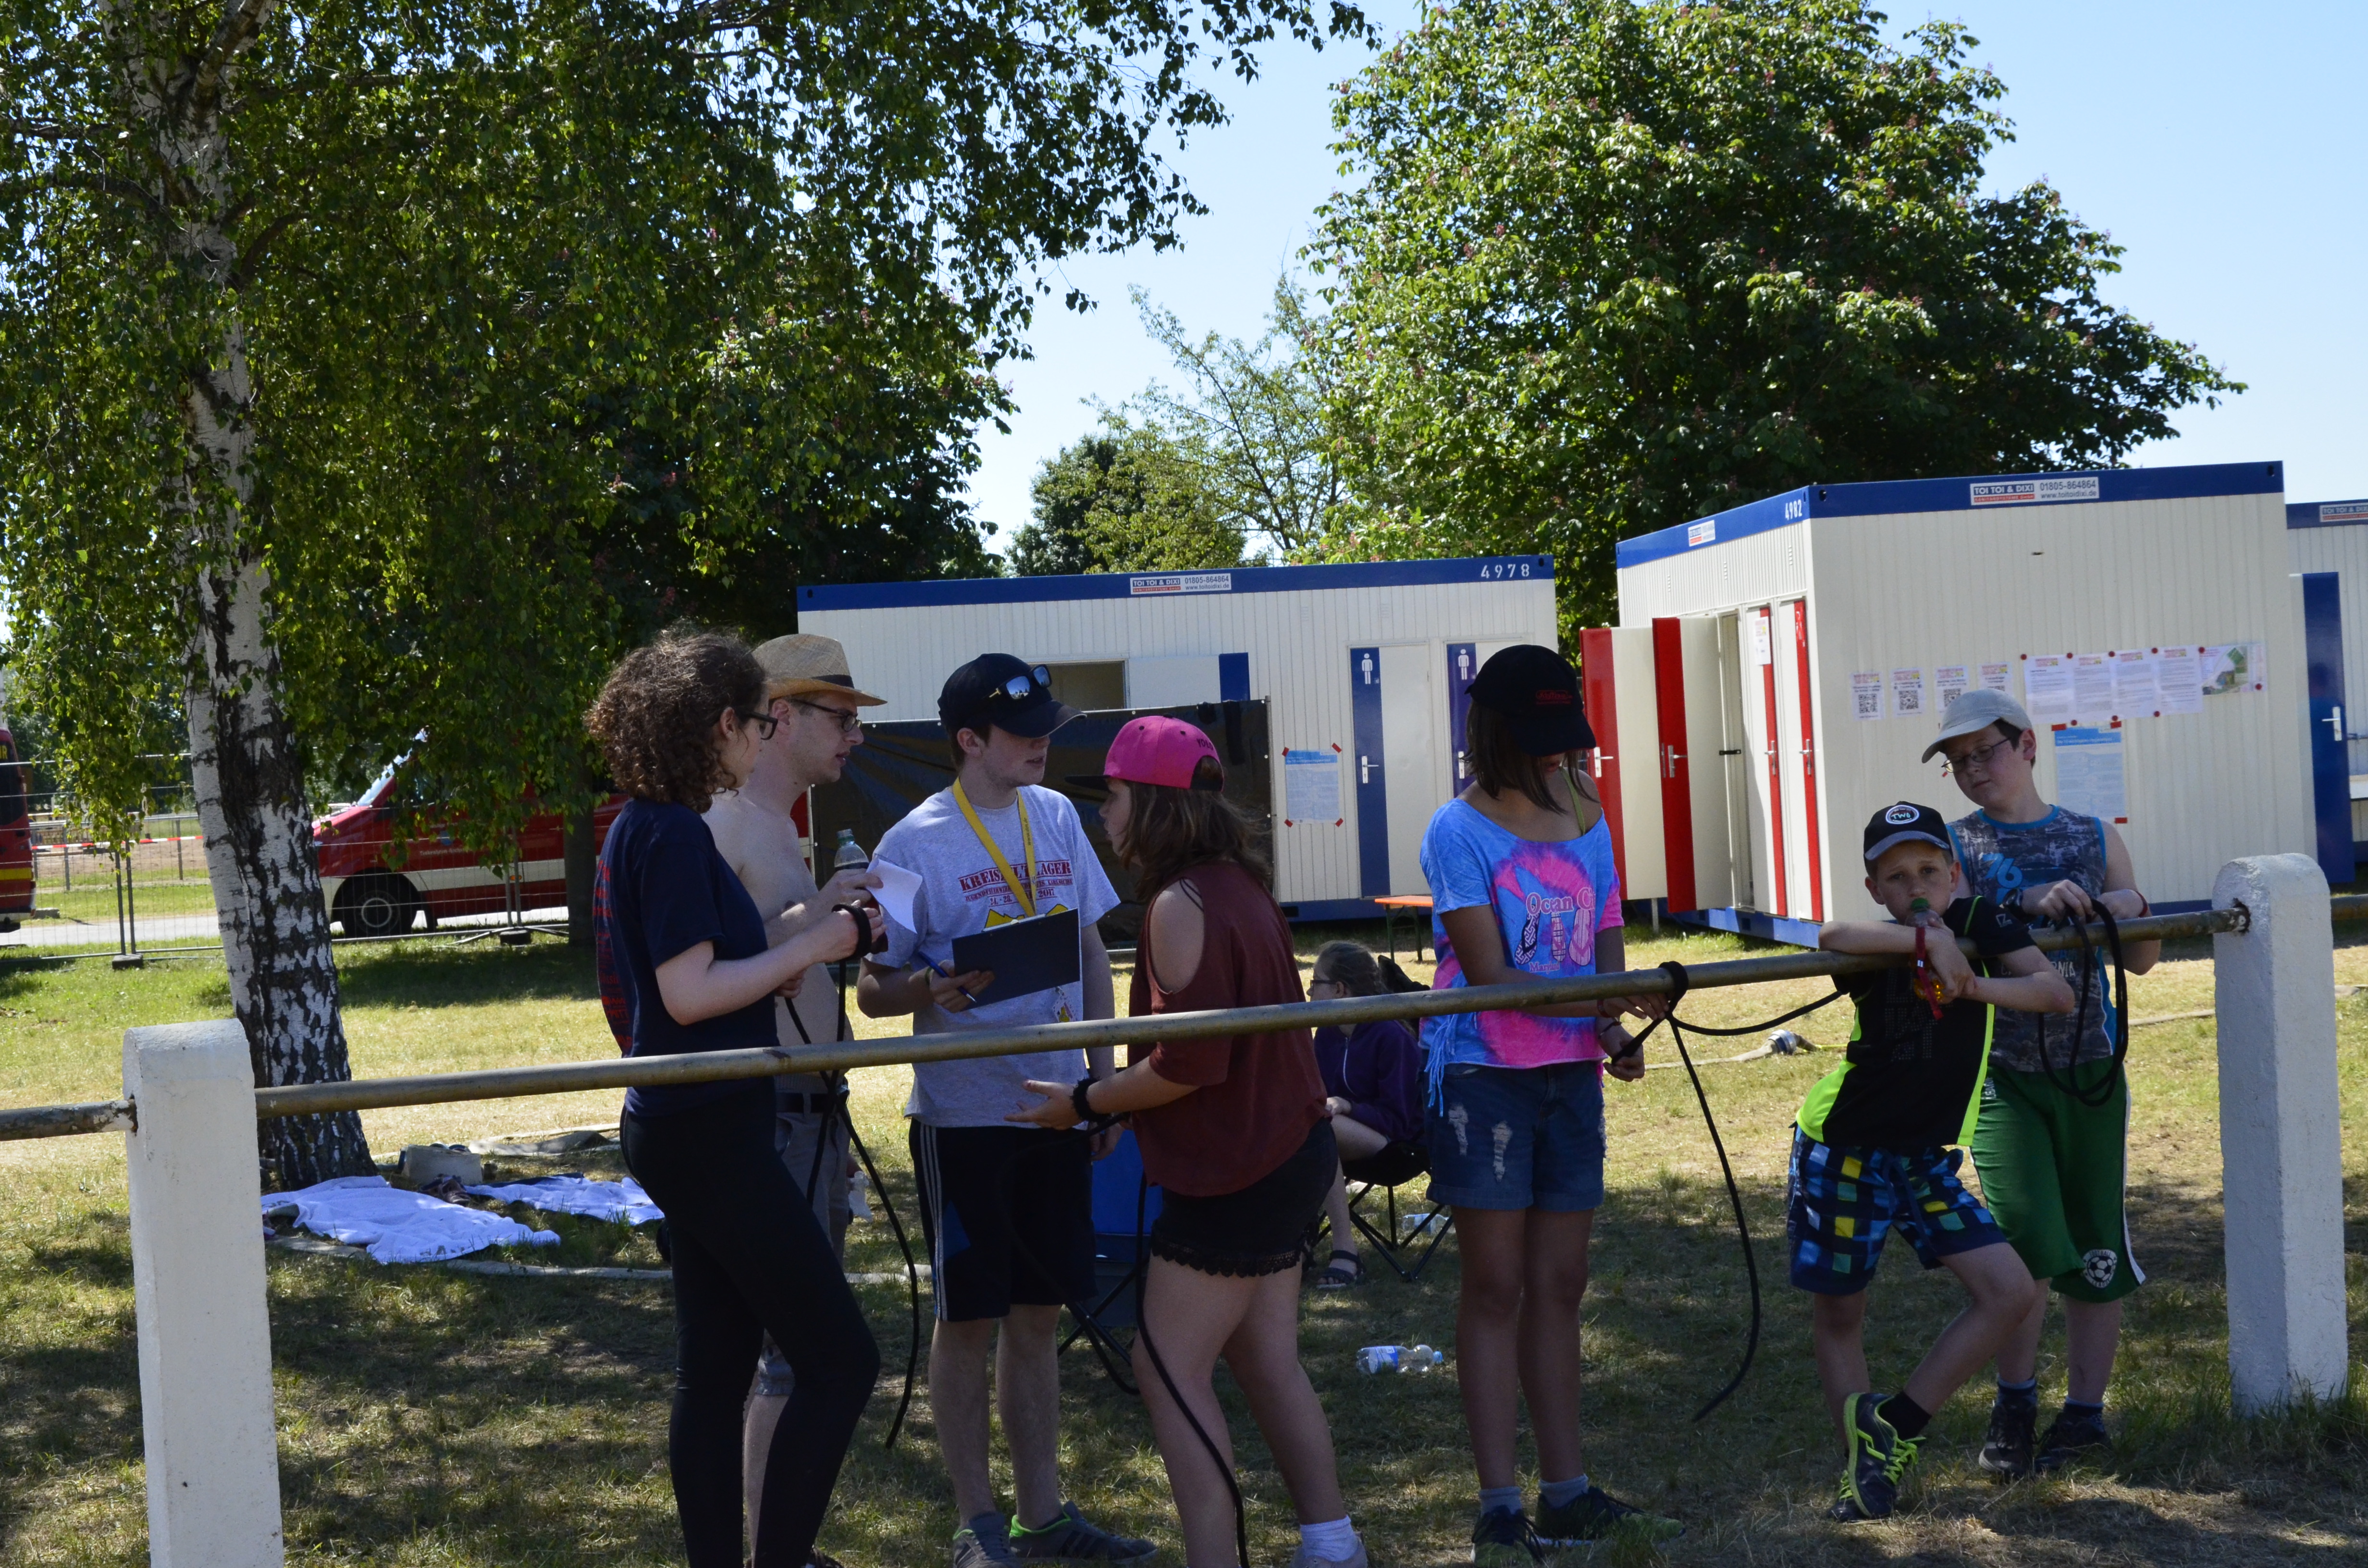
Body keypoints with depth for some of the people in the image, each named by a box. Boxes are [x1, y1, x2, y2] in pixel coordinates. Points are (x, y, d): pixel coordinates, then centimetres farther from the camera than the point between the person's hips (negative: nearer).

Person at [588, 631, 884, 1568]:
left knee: (716, 1372, 13)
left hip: (685, 1130, 10)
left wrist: (823, 931, 12)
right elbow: (689, 993, -21)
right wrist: (813, 946, -15)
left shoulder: (642, 827, 14)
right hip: (708, 1131, -10)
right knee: (840, 1360, -5)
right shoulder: (674, 834, -16)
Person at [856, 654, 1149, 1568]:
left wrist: (1103, 1079, 10)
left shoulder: (1056, 817, 7)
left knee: (1037, 1314, 13)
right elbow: (872, 992, -7)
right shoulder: (915, 845, -10)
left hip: (1054, 1108, 5)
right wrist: (930, 990, -29)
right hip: (963, 1116, -5)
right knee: (969, 1320, 3)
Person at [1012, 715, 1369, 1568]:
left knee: (1171, 1369, -2)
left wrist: (1085, 1101, -10)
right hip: (1286, 1150, 10)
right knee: (1267, 1362, 16)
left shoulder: (1180, 904, -19)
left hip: (1233, 1172, -10)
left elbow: (1187, 1061, -23)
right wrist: (1115, 1102, 15)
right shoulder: (1237, 883, 10)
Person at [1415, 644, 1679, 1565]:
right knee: (1496, 1287, -2)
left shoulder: (1588, 822, 8)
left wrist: (1621, 1034, -13)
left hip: (1571, 1077, 5)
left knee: (1559, 1284, 10)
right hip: (1483, 1075, -5)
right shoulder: (1460, 832, -10)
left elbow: (1607, 950, 7)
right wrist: (1604, 1001, -26)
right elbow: (1490, 973, -16)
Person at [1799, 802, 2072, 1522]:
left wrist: (1972, 984, -27)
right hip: (1843, 1153, -4)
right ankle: (1863, 1460, 22)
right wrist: (1928, 941, -39)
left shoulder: (1980, 923, -4)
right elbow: (1834, 937, -37)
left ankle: (1893, 1430, 2)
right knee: (1838, 1312, 6)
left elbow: (2058, 994, -15)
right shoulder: (1882, 945, -13)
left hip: (1926, 1159, 4)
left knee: (2011, 1292, -6)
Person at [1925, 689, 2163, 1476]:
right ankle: (2014, 1404, 6)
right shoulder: (1953, 844, 4)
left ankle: (2084, 1412, 18)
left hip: (2089, 1069, 3)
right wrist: (2025, 903, -26)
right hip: (2001, 1072, -2)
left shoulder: (2094, 839, 9)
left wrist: (2132, 914, -8)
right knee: (2027, 1236, -13)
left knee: (2095, 1245, 6)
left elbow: (2142, 962, 13)